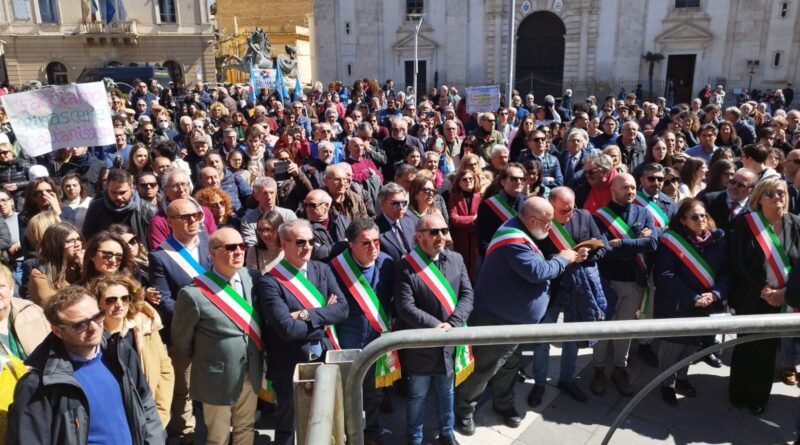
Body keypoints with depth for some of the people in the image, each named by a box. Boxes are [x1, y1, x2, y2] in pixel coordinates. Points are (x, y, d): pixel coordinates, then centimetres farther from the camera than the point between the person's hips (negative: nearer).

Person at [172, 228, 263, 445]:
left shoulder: (253, 277, -8)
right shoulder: (194, 294, -23)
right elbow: (181, 340, -7)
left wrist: (257, 356, 8)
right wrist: (204, 359, 6)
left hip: (251, 372, 5)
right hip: (219, 376, -5)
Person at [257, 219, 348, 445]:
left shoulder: (322, 270, 2)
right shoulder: (270, 281, -16)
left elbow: (342, 308, -7)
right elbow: (286, 328, -24)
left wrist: (308, 315, -20)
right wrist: (324, 318, -12)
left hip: (325, 360, 5)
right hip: (290, 366, -5)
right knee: (287, 427, 16)